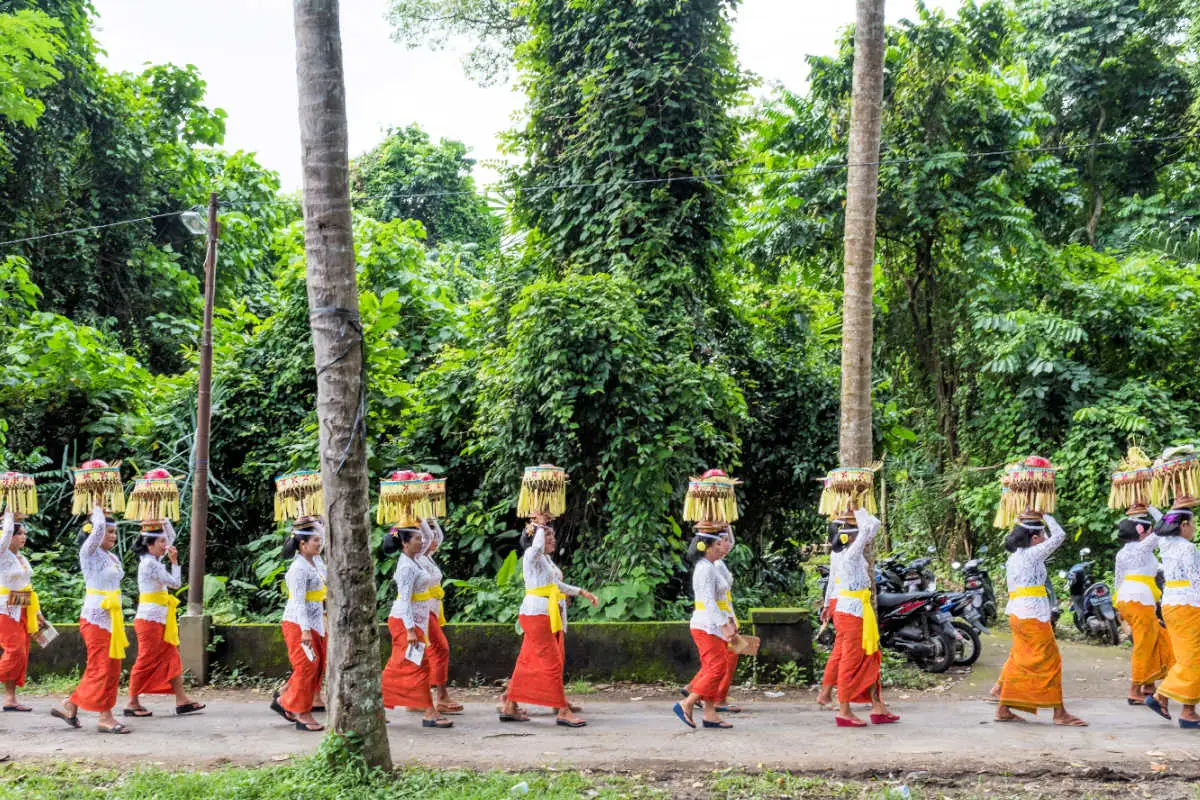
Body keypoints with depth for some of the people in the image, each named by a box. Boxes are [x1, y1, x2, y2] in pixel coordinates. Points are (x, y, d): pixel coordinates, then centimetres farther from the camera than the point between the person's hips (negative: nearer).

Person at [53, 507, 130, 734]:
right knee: (101, 667, -5)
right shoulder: (89, 552, -8)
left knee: (111, 667, 10)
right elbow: (98, 527, -25)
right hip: (95, 616, -8)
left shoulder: (113, 557, 14)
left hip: (111, 617, 8)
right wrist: (97, 511, -7)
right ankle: (105, 717, 0)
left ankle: (70, 706, 21)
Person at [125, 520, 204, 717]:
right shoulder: (150, 563, -16)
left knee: (172, 659, 8)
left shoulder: (152, 560, 11)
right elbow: (175, 583, -15)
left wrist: (163, 521, 12)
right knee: (145, 662, -2)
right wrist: (175, 561, -7)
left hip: (159, 620, 10)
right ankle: (133, 704, 8)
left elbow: (172, 536, 23)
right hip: (150, 619, -10)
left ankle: (182, 700, 9)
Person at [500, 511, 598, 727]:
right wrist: (540, 525, -21)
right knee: (552, 662, -9)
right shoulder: (531, 555, -10)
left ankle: (509, 707, 18)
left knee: (527, 661, 12)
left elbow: (557, 585, 28)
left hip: (551, 617, 10)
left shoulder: (546, 559, 19)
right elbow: (537, 546, -35)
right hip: (536, 614, -10)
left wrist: (583, 593, 24)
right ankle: (563, 711, -6)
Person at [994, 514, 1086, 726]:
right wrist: (1046, 517, 9)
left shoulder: (1013, 558, 15)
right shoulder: (1032, 554, -10)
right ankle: (1059, 713, 3)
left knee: (1019, 661, 12)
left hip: (1015, 613, 9)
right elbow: (1059, 535, -5)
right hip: (1032, 615, -9)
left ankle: (1003, 709, 13)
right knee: (1050, 661, -1)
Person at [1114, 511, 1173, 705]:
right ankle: (1135, 691, -1)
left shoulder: (1121, 553, 14)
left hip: (1124, 599, 8)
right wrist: (1151, 509, 10)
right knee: (1143, 645, -3)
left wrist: (1121, 610, 22)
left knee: (1158, 638, 18)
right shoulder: (1144, 547, -7)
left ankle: (1149, 685, 19)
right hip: (1141, 599, -8)